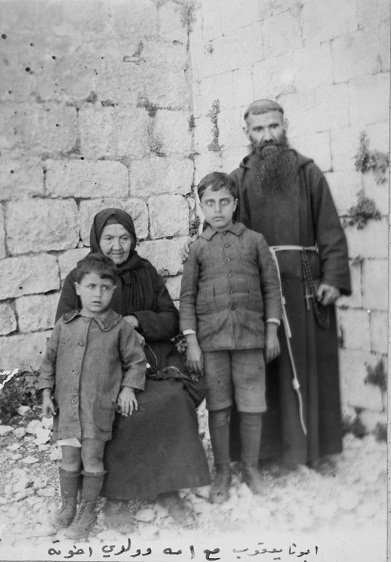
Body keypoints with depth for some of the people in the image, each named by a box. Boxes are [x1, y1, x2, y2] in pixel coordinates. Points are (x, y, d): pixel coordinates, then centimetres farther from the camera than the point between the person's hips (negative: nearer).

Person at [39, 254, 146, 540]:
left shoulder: (120, 327, -3)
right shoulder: (64, 324, 5)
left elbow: (136, 360, 5)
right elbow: (49, 360, 12)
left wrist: (128, 388, -5)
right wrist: (46, 393, 8)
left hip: (100, 405, -2)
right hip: (67, 404, 3)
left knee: (92, 457, 2)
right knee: (69, 457, 8)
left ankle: (88, 511, 21)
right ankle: (67, 506, 28)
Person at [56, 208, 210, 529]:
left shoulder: (146, 272, 13)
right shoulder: (77, 279, 6)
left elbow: (172, 319, 10)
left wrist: (138, 321, -9)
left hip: (154, 357, 3)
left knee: (174, 401, -26)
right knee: (121, 414, -31)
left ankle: (168, 489, -9)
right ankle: (115, 499, -12)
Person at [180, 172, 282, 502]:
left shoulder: (254, 241, 7)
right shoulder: (198, 248, 7)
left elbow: (271, 287, 8)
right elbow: (187, 297, 6)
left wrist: (272, 331, 2)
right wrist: (191, 342, -2)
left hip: (250, 335, 0)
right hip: (211, 338, 0)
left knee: (252, 406, 5)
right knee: (218, 408, 7)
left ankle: (251, 467, 24)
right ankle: (222, 471, 22)